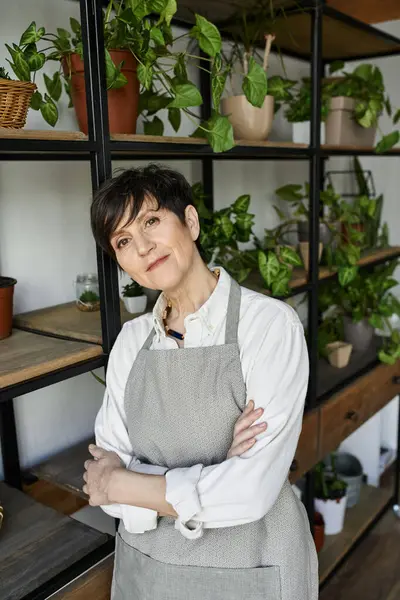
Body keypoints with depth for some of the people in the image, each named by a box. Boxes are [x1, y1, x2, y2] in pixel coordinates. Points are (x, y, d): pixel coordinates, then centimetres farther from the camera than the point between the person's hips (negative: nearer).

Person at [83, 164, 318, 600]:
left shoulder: (271, 324, -20)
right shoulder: (131, 340, -5)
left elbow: (251, 491, -24)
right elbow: (103, 476, -7)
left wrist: (119, 483, -14)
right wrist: (210, 480, -23)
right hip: (145, 565, 4)